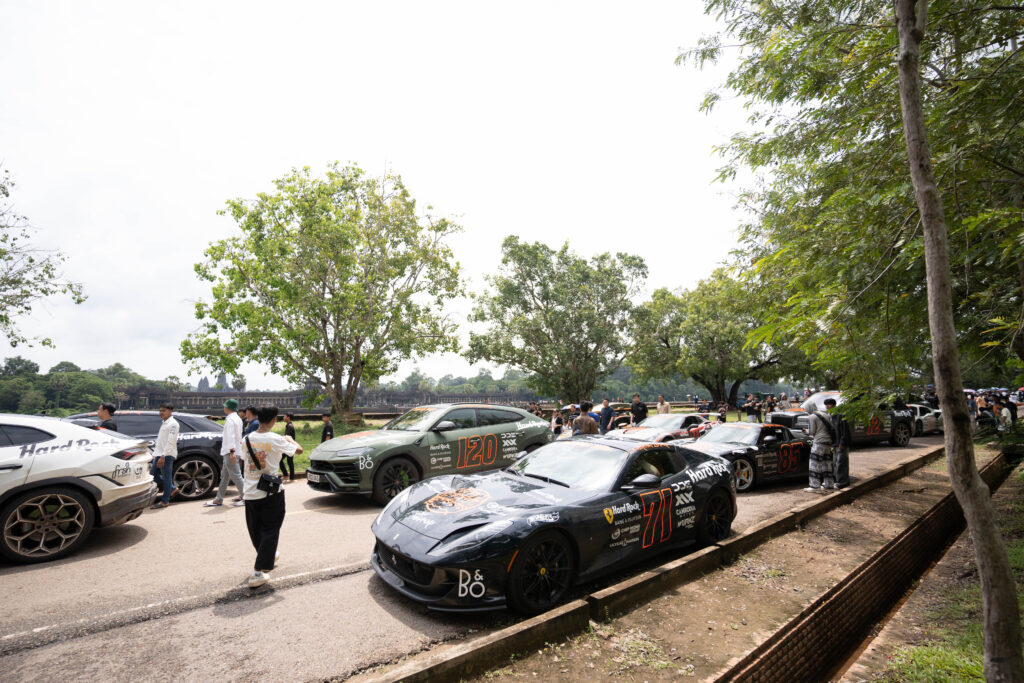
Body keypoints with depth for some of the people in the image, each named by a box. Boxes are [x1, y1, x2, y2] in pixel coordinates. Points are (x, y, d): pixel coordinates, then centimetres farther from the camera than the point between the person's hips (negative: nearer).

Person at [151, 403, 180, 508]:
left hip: (167, 455, -10)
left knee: (166, 477, -3)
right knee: (153, 473, 12)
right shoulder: (163, 423, 17)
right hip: (159, 454, 10)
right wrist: (156, 454, 17)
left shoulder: (173, 424, -12)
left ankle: (165, 501, 5)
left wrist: (163, 456, -23)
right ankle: (172, 489, 22)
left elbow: (170, 441, -19)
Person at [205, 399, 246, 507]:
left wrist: (232, 451, -29)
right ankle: (218, 499, 21)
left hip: (230, 452, -10)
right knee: (224, 476, 14)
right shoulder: (237, 419, 17)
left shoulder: (230, 419, -14)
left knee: (235, 476, -6)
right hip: (230, 451, 10)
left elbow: (231, 436, -23)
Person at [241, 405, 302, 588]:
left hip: (250, 493, 5)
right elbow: (299, 450, -4)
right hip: (271, 493, -5)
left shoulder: (247, 439, -3)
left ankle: (269, 558, 41)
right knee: (270, 531, 5)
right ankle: (258, 572, 1)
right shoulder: (276, 440, -16)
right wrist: (290, 439, 15)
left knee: (255, 531, 20)